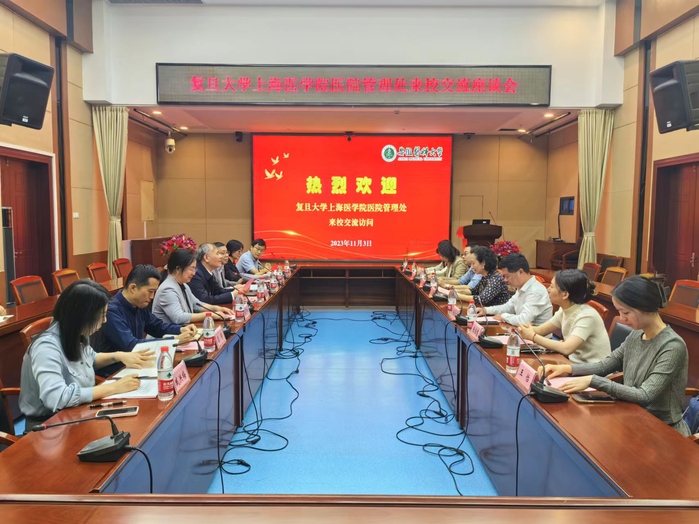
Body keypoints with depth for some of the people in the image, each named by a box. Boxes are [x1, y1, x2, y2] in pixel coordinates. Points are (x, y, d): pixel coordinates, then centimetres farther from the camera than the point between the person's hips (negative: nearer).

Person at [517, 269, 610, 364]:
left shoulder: (586, 316, -23)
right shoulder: (565, 310, 1)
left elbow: (566, 349, -33)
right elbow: (541, 330, 6)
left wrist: (533, 336, -25)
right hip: (574, 362, 7)